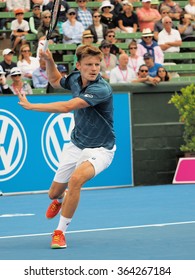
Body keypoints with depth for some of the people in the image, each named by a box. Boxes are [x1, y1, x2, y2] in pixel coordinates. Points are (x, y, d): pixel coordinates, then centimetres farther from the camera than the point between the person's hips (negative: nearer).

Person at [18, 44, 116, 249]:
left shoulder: (102, 90, -29)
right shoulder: (75, 79, -5)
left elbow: (67, 107, -36)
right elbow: (55, 81, 20)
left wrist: (31, 106, -28)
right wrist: (49, 61, 0)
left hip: (99, 149, -7)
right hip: (76, 145, 7)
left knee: (76, 179, -35)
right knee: (54, 193, 16)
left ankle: (60, 232, -20)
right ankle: (59, 201, 57)